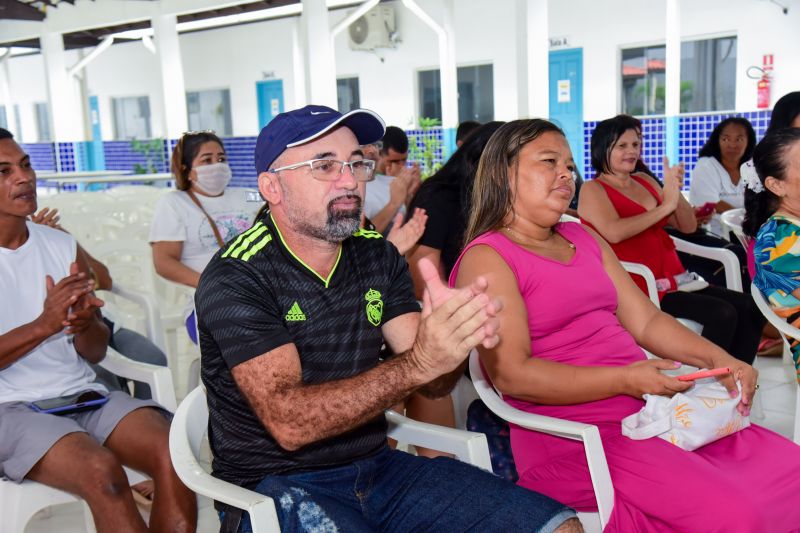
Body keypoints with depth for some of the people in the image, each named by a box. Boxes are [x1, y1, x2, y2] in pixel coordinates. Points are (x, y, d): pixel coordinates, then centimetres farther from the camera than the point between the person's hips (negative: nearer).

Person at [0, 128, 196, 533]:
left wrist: (84, 323, -12)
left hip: (83, 393, 4)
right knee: (102, 472, -31)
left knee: (173, 454, -22)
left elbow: (96, 351, 10)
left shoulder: (62, 245, 11)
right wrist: (45, 324, -21)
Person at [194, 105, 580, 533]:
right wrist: (416, 364, -33)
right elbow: (288, 423, -23)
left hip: (376, 465, 5)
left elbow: (433, 384, -1)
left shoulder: (379, 255, 4)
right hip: (276, 485, -4)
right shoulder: (235, 278, -12)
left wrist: (456, 333, -23)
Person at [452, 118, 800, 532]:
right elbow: (511, 374, -16)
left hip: (652, 411, 8)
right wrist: (624, 380, -20)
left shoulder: (583, 239, 17)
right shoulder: (486, 259, -7)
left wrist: (718, 360, -1)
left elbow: (646, 320, 16)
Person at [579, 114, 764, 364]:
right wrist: (666, 205, -14)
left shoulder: (646, 182, 19)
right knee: (722, 314, -22)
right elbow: (613, 232, -21)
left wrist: (675, 191, -3)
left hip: (673, 279, 7)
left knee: (750, 308, -8)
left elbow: (688, 226, 15)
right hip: (640, 286, -7)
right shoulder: (592, 189, -1)